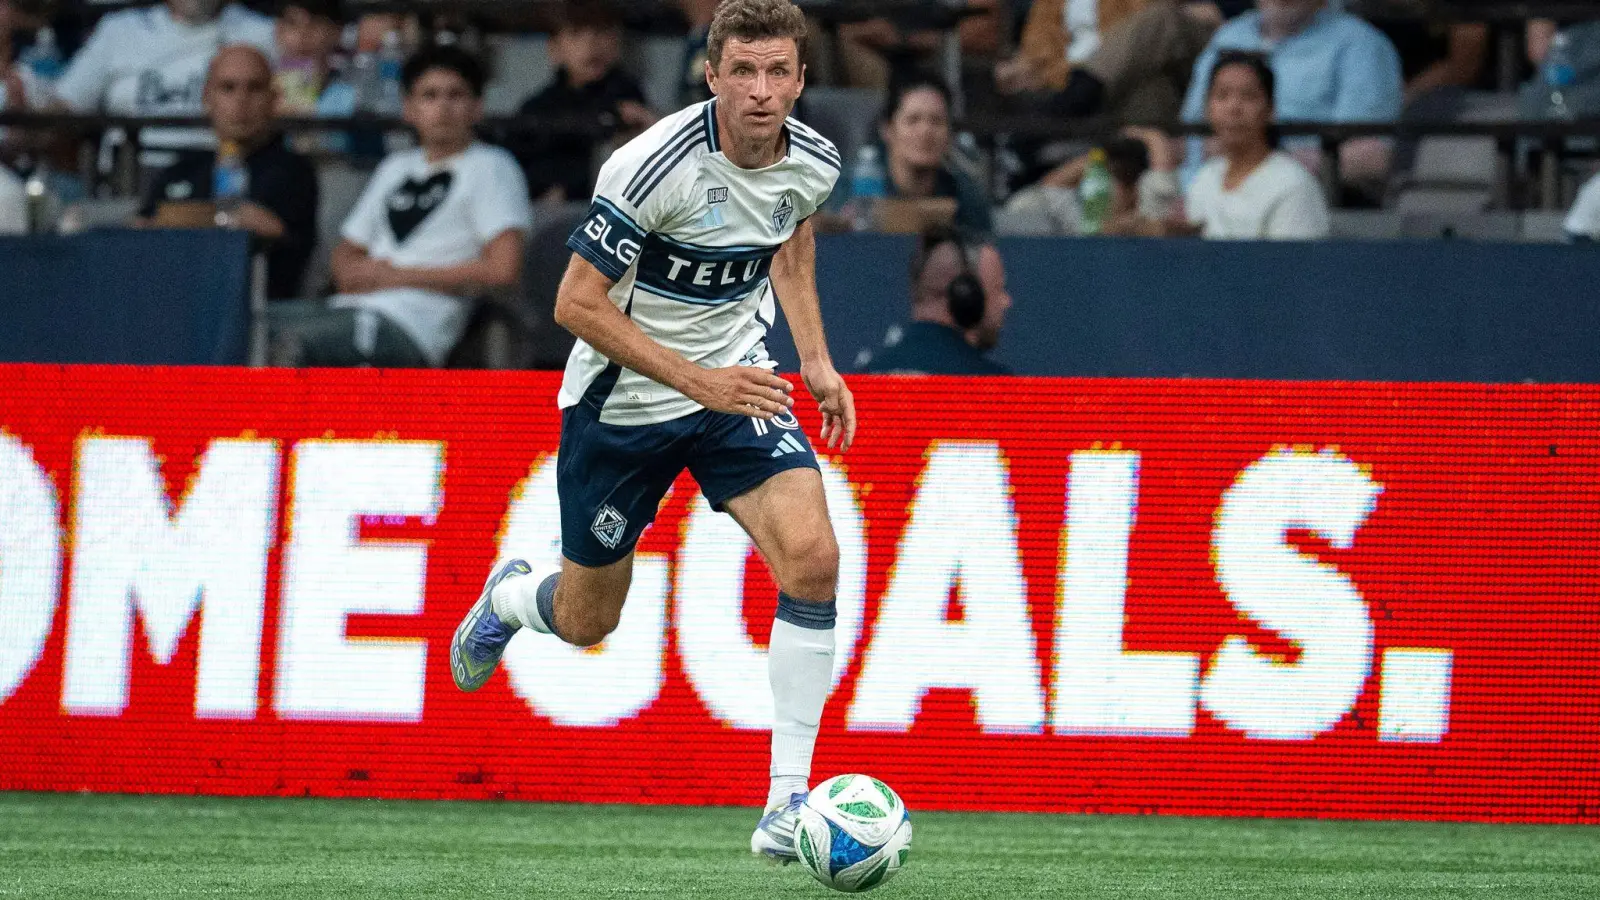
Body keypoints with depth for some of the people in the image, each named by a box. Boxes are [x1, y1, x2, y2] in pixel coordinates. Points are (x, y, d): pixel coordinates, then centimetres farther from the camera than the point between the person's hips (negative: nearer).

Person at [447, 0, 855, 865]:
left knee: (812, 555, -21)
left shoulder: (812, 163, -9)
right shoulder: (654, 167, -27)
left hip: (736, 384, 3)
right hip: (621, 399, -3)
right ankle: (508, 597, 50)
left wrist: (816, 360, 7)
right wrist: (696, 379, -27)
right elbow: (577, 304, -21)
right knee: (586, 622, 10)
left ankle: (788, 798, -16)